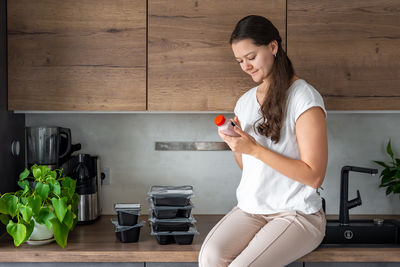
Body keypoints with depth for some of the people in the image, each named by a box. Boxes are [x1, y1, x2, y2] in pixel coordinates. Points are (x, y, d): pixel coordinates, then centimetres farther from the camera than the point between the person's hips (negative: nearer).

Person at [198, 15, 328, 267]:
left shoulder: (304, 98, -10)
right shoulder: (245, 101, 11)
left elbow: (314, 177, -15)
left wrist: (254, 149, -19)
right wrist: (235, 144, -3)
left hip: (297, 214, -5)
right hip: (251, 208, 5)